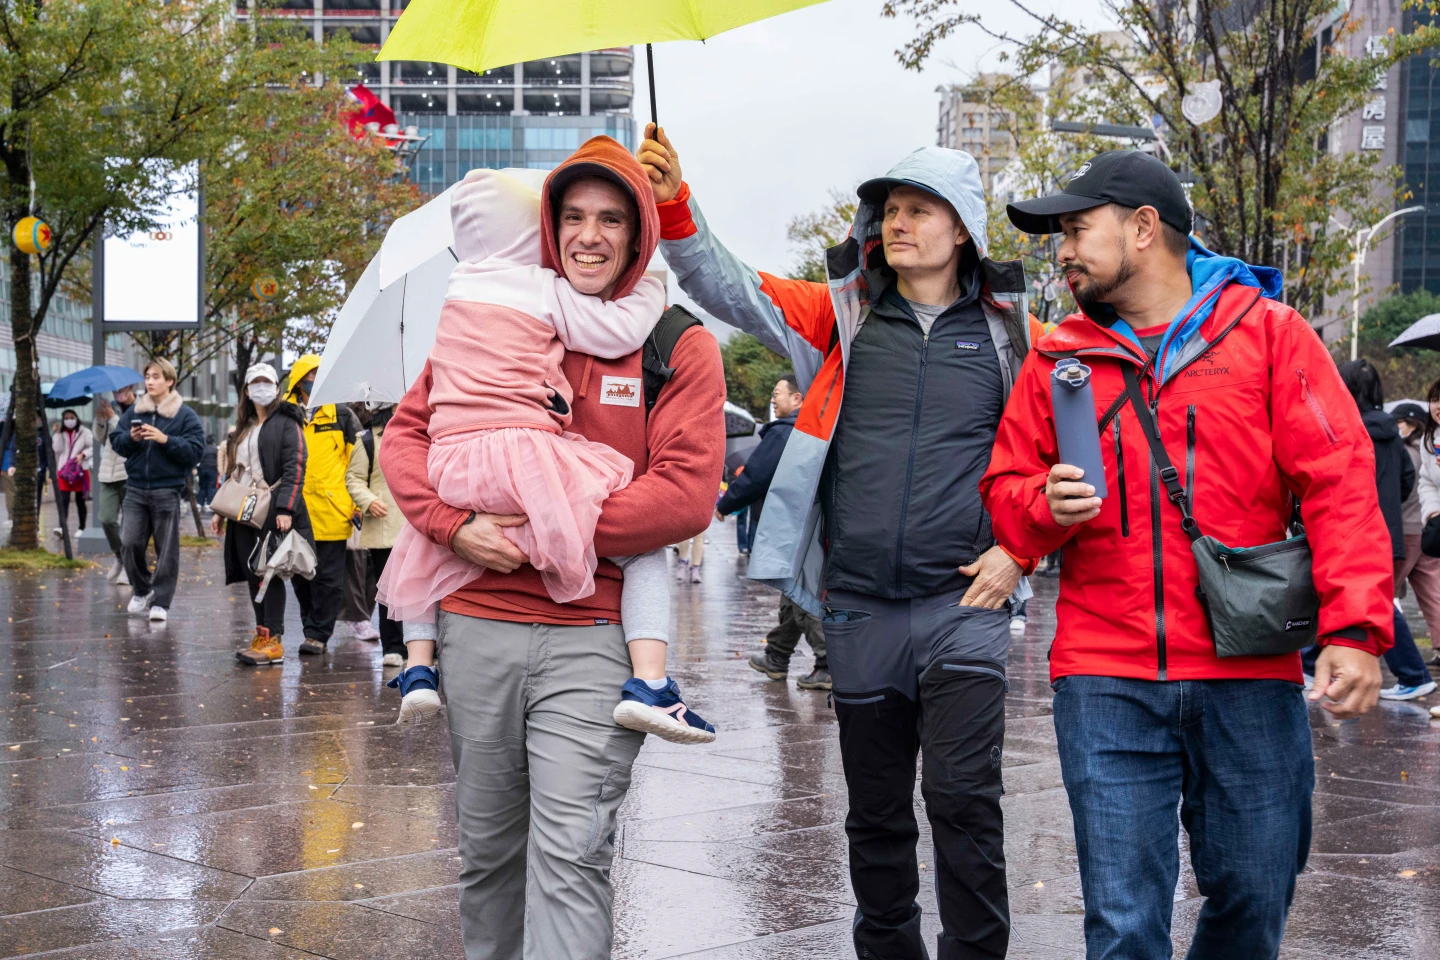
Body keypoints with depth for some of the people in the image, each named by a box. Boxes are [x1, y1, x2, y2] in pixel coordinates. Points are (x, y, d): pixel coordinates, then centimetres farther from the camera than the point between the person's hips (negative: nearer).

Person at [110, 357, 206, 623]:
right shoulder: (134, 412, 11)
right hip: (136, 488, 3)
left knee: (166, 550, 0)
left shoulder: (185, 416, -2)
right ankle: (141, 590, 20)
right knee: (130, 542, -2)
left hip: (167, 491, -3)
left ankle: (160, 601, 8)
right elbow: (115, 441, 12)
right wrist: (130, 438, -9)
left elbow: (195, 451, -10)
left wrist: (165, 440, -20)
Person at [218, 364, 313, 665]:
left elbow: (294, 468, -11)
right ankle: (261, 636, 12)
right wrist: (220, 511, 18)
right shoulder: (240, 430, 21)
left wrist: (285, 509, -21)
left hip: (272, 514, -7)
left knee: (270, 575, -8)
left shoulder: (287, 423, -1)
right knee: (252, 576, 7)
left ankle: (273, 641, -8)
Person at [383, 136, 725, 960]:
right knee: (488, 847, 15)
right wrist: (455, 525, -9)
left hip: (593, 637, -3)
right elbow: (409, 433, 10)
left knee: (571, 854, -11)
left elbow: (688, 494, -9)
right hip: (479, 624, 4)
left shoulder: (680, 345, 1)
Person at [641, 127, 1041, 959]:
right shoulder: (843, 315, 8)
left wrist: (1020, 549, 1)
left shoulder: (1009, 333, 5)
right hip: (859, 611, 2)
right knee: (876, 812, 12)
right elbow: (728, 288, 0)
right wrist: (673, 204, -15)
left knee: (963, 798, -9)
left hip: (963, 606, -2)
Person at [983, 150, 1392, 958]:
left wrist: (1356, 628, -13)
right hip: (1106, 682, 1)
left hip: (1249, 678, -1)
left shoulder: (1268, 331, 3)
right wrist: (1047, 504, -10)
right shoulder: (1061, 356, 10)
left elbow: (1340, 481, -3)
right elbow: (1006, 490, 14)